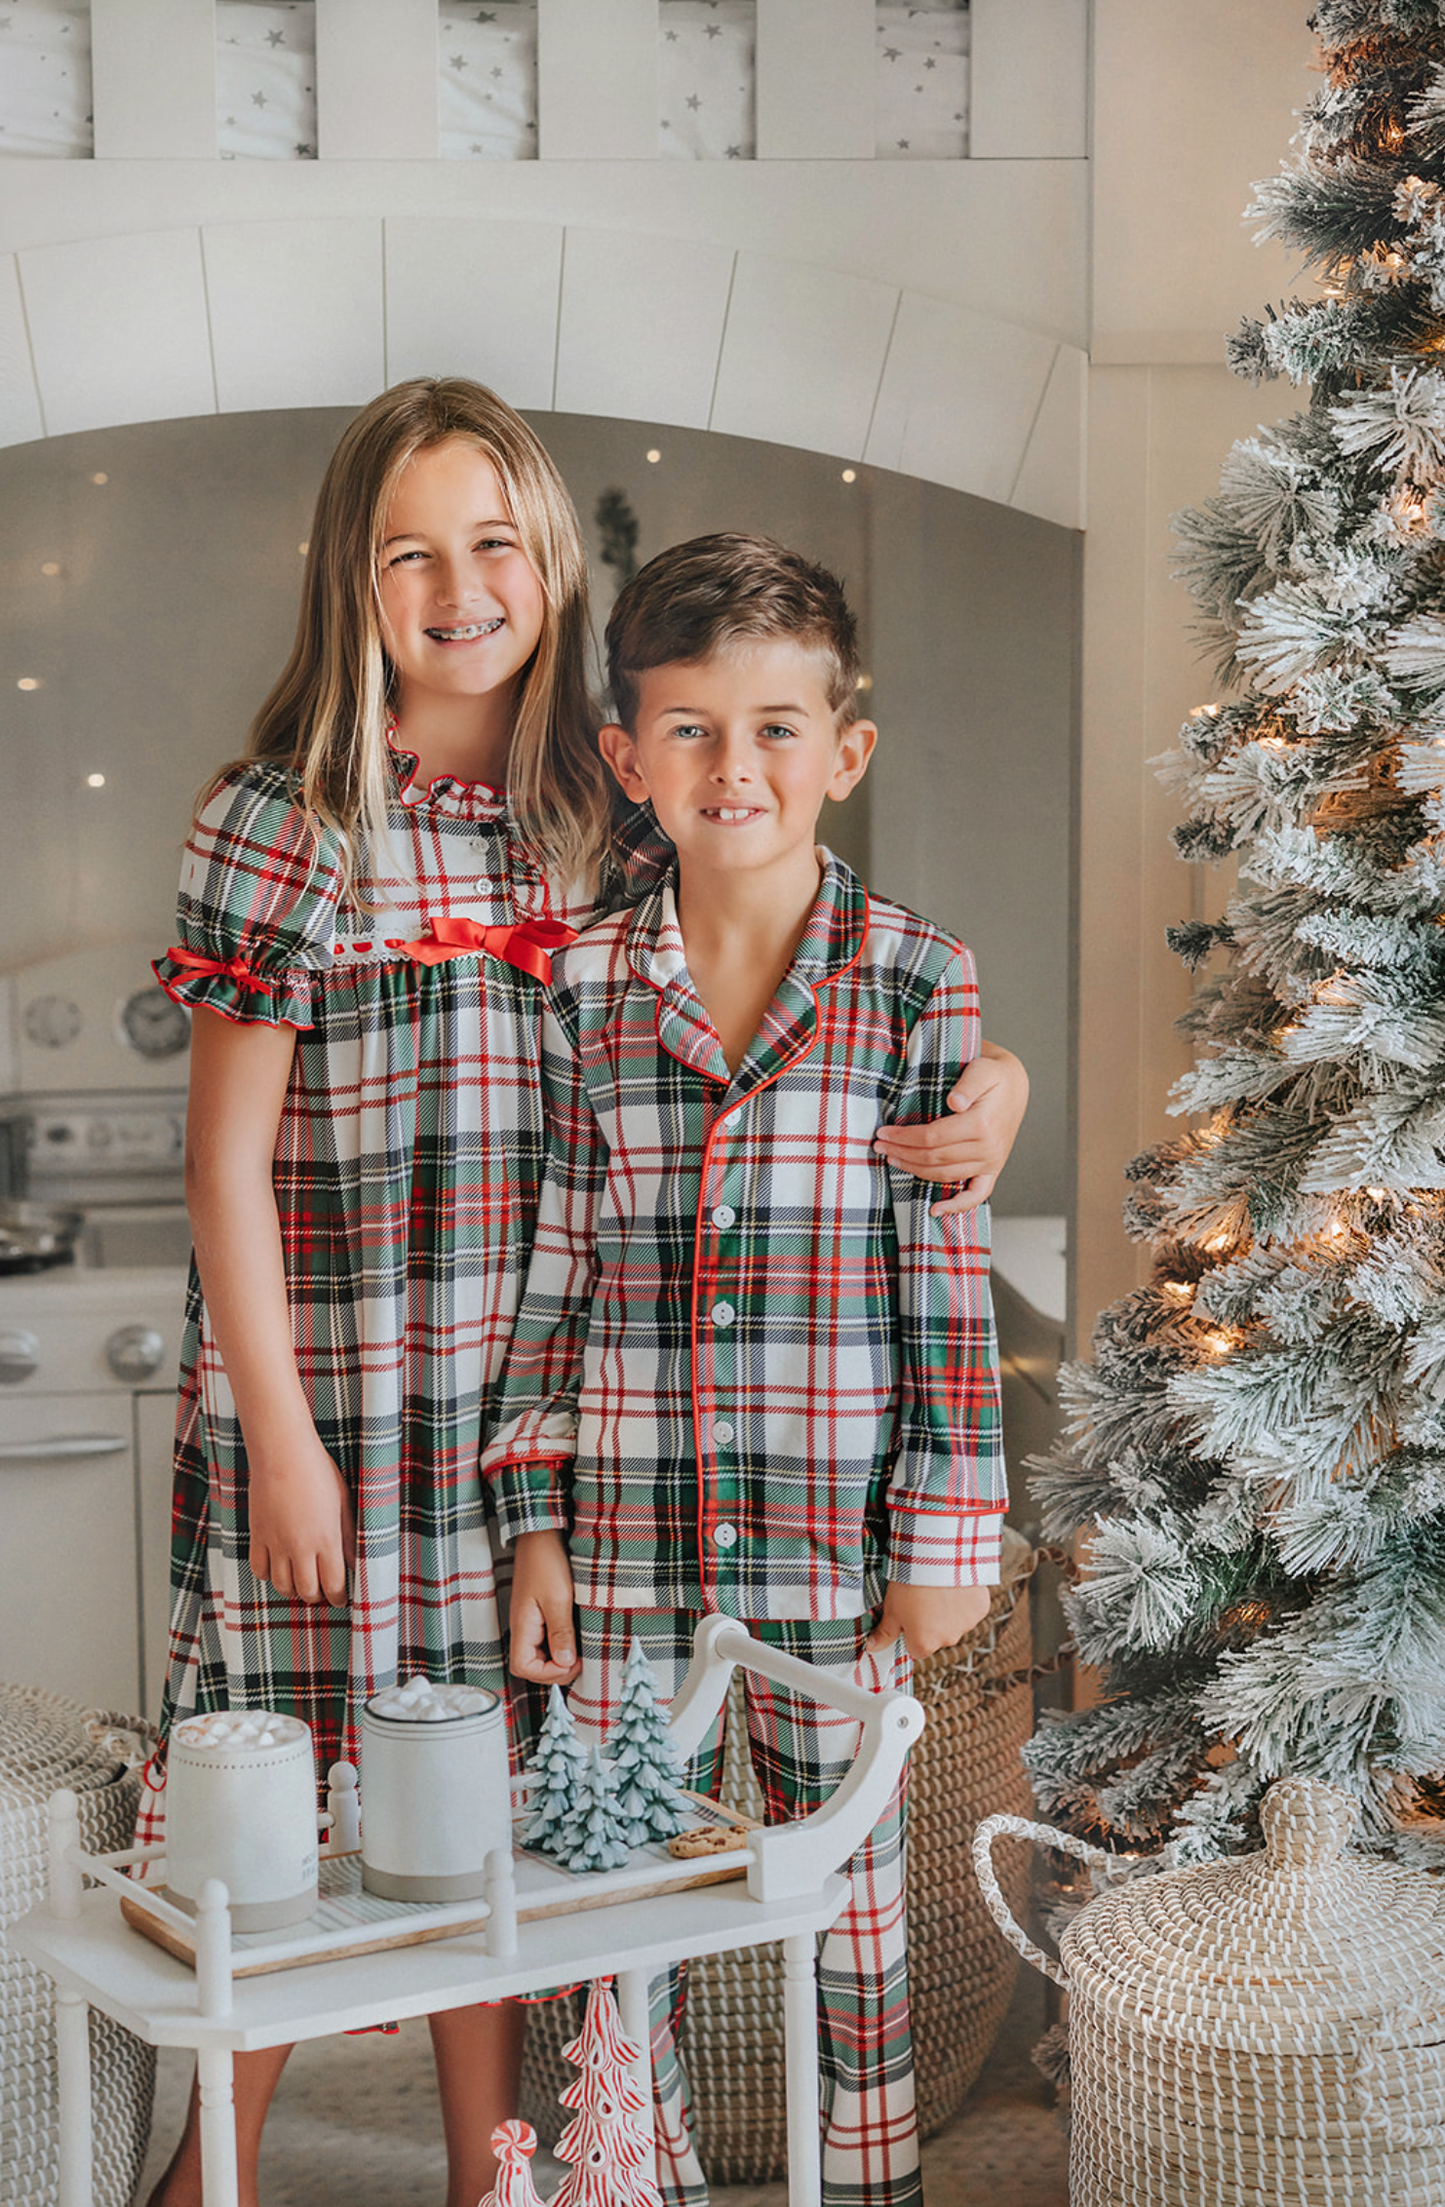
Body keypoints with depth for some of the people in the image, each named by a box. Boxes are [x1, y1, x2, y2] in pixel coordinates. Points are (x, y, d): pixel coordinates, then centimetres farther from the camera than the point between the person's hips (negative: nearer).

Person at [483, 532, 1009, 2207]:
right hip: (625, 1529, 2)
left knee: (846, 1874, 14)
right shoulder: (583, 987, 0)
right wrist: (536, 1522, 2)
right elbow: (557, 1270, 4)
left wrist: (947, 1541, -4)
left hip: (834, 1535, -1)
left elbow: (948, 1275, -3)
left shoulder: (914, 982, -5)